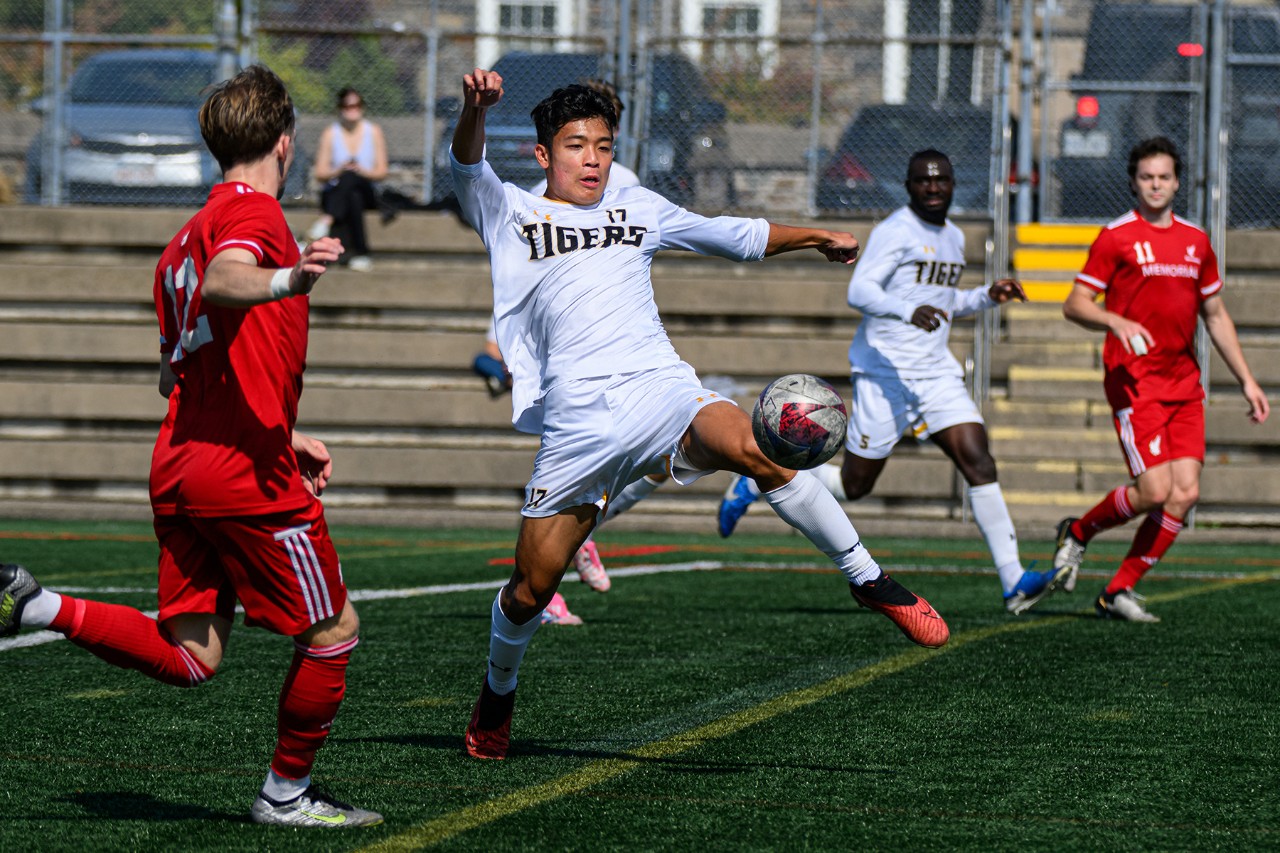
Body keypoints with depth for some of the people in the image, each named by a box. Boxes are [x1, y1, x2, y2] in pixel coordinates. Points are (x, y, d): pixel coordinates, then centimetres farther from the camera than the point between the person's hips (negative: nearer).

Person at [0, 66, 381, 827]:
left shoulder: (187, 237, 22)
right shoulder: (254, 211, -6)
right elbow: (222, 282, -29)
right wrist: (285, 282, -51)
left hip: (179, 467, 9)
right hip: (248, 473, -9)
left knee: (189, 658, 8)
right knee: (333, 630, 5)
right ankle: (287, 794, 13)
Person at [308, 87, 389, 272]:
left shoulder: (374, 132, 9)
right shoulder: (330, 134, 8)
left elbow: (382, 172, 4)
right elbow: (320, 174, 4)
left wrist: (363, 171, -17)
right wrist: (338, 171, -17)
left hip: (365, 191, 0)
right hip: (335, 193, 0)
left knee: (351, 177, -37)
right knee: (353, 199, -39)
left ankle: (328, 219, -56)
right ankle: (360, 254, -50)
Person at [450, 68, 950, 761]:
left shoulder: (638, 209, 25)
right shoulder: (512, 216, 13)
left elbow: (733, 235, 36)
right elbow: (467, 168, -7)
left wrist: (816, 237, 32)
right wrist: (475, 113, -27)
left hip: (661, 389, 1)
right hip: (576, 422, -1)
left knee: (749, 446, -32)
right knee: (531, 589, 0)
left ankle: (867, 579, -22)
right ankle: (497, 694, 31)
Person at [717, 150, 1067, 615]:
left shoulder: (953, 237, 16)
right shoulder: (895, 232, -10)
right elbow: (859, 291, -21)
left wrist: (987, 297, 14)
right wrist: (909, 311, -36)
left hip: (937, 372, 6)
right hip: (886, 371, -6)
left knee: (979, 462, -10)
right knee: (854, 484, 0)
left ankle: (1014, 581, -14)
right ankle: (758, 480, 23)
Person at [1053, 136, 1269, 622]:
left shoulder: (1196, 241, 14)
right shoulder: (1117, 237, -3)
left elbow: (1215, 316, 22)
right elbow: (1074, 305, -4)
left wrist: (1246, 380, 19)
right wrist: (1118, 323, -23)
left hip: (1184, 382, 6)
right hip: (1134, 379, -6)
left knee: (1185, 492, -6)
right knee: (1155, 490, -16)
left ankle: (1119, 591, 4)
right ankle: (1078, 533, 12)